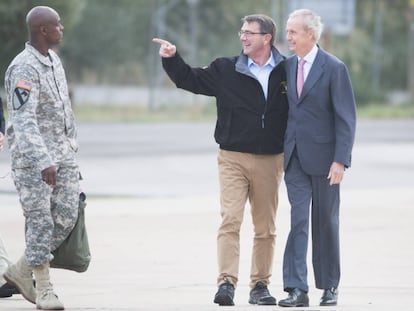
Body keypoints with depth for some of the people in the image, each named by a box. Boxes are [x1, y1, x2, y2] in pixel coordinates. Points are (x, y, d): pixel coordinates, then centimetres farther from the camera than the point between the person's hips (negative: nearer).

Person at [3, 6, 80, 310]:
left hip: (63, 153, 8)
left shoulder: (54, 59, 11)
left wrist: (72, 144, 21)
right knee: (40, 220, -5)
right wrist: (43, 162, -33)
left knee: (66, 217, 3)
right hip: (33, 157, -8)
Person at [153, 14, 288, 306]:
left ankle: (260, 285, 16)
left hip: (270, 161, 1)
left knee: (266, 227, 7)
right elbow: (190, 79, 10)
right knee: (230, 220, -11)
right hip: (233, 158, -1)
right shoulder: (226, 70, 1)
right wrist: (172, 59, -6)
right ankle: (227, 283, -14)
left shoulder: (286, 71, 0)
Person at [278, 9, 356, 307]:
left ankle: (330, 286, 19)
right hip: (294, 157, 4)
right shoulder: (287, 66, 7)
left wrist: (341, 160, -17)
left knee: (326, 223, 7)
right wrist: (280, 152, 8)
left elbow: (346, 118, -10)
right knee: (297, 221, -5)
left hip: (322, 157, -4)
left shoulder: (334, 68, -8)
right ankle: (297, 289, -10)